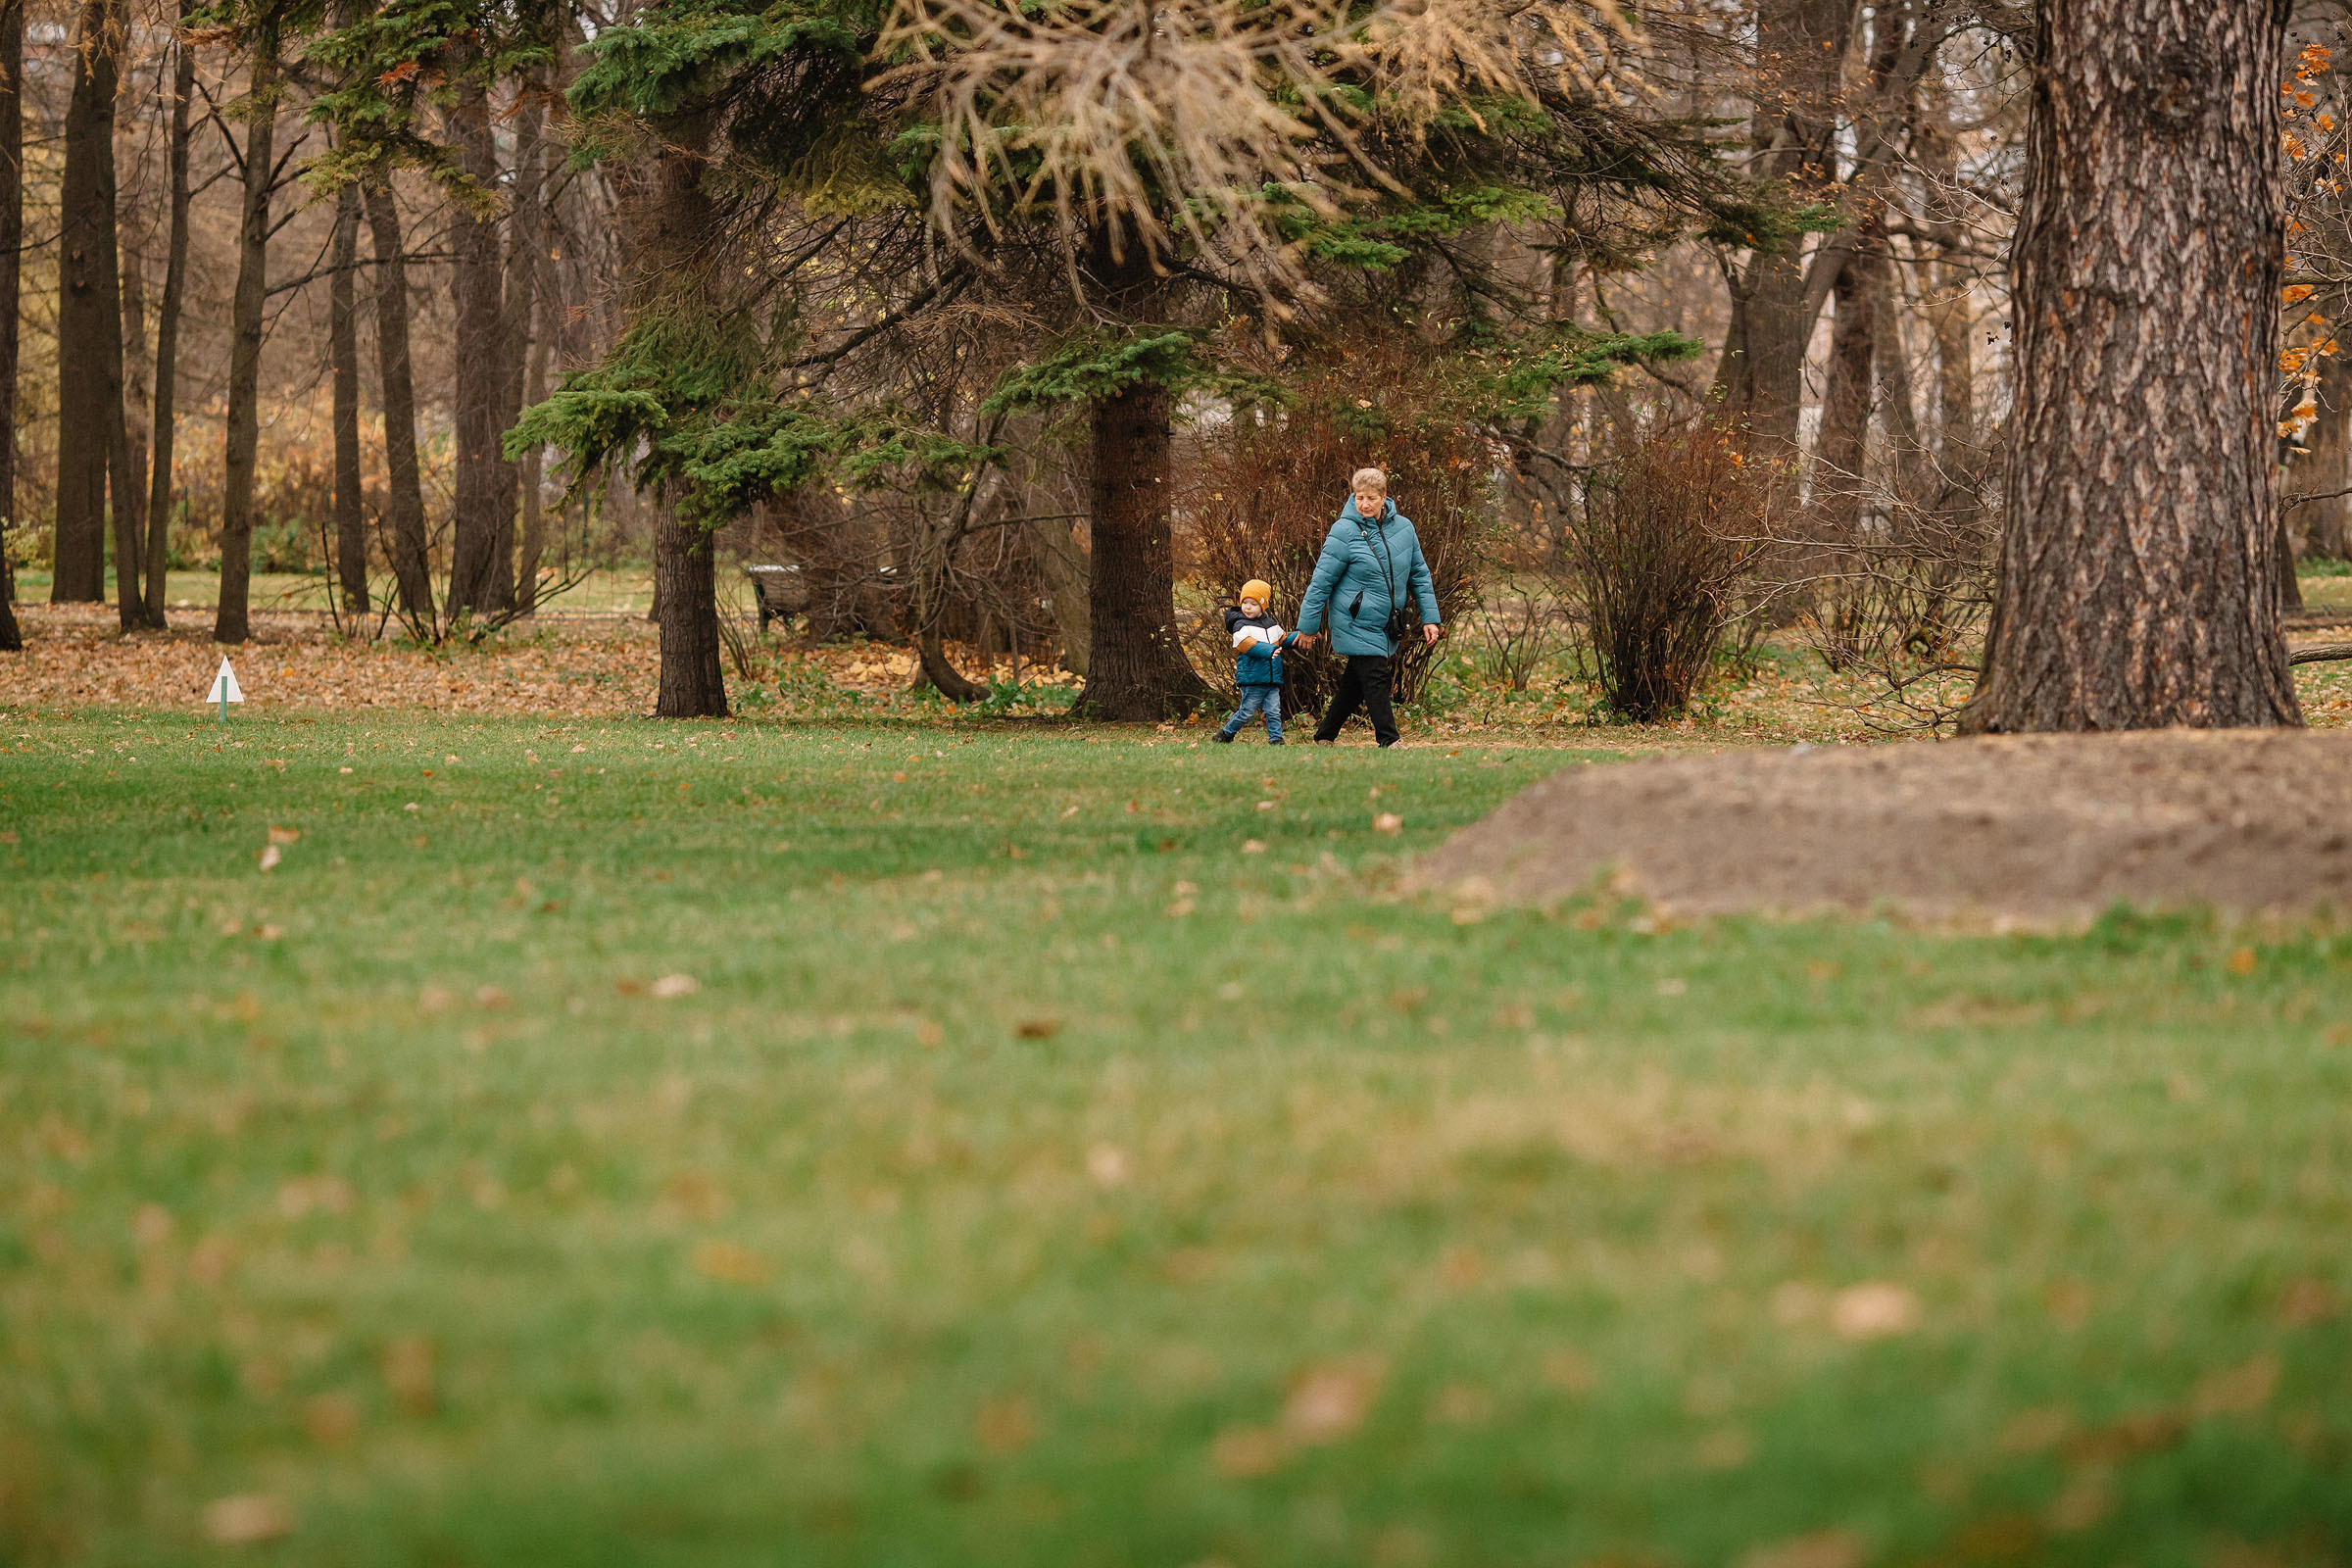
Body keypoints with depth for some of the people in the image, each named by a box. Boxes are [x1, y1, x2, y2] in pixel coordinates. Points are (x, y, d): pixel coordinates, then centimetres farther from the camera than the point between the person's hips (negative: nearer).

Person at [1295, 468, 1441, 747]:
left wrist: (1429, 617, 6)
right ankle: (1388, 741, -5)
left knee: (1355, 683, 13)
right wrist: (1308, 626, -7)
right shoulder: (1344, 532, -14)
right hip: (1355, 623, -6)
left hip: (1385, 626, 6)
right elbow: (1321, 582, -9)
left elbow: (1419, 574, 11)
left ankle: (1324, 736, 25)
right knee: (1374, 679, -10)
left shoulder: (1403, 527, 2)